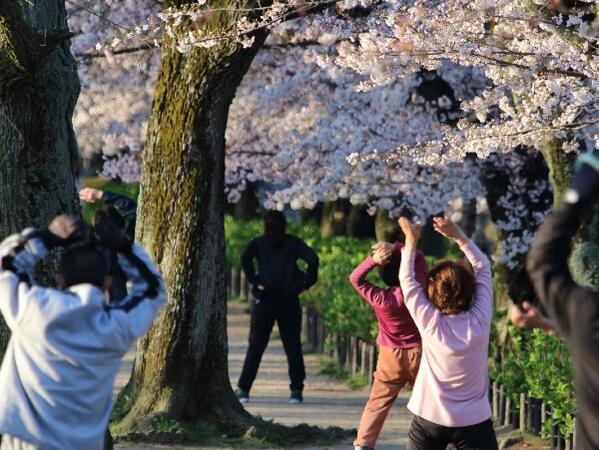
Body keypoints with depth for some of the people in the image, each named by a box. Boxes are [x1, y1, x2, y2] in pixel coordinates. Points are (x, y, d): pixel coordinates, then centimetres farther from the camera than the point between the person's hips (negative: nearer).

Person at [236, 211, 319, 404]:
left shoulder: (258, 243, 5)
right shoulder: (293, 243, 5)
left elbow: (245, 258, -15)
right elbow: (313, 259, -9)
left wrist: (254, 281, -8)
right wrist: (306, 281, 0)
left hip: (264, 301, 0)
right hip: (289, 301, 0)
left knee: (256, 347, 5)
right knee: (293, 347, 6)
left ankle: (243, 389, 1)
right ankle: (296, 390, 2)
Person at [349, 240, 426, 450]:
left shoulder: (379, 298, -18)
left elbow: (355, 278, -4)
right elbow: (418, 258, -5)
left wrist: (373, 260, -20)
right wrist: (396, 248, -16)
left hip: (391, 356, 0)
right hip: (418, 353, 0)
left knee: (377, 403, 6)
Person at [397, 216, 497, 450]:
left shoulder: (429, 323, -12)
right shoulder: (480, 320, -10)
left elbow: (407, 280, 0)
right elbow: (483, 268, 2)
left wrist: (411, 240, 8)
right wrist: (459, 236, 3)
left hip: (429, 420, 0)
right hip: (474, 422, 0)